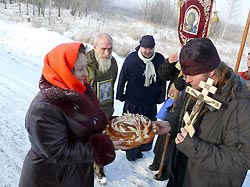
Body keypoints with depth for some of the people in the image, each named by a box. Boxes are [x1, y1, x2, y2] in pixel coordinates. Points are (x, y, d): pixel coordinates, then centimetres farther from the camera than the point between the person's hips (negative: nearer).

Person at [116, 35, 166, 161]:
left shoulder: (160, 59, -7)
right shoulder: (131, 58, -14)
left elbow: (163, 79, 5)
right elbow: (122, 78, -5)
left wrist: (161, 96, 8)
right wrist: (120, 95, 0)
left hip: (151, 102, 3)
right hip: (133, 101, -2)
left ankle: (141, 148, 38)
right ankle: (131, 151, 31)